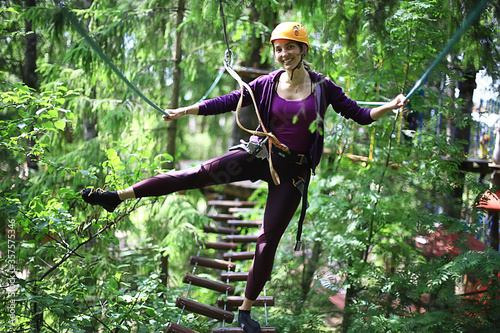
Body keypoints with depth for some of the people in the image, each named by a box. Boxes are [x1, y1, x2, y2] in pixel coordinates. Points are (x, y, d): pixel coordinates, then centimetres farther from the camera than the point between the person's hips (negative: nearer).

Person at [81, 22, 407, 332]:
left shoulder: (323, 86, -5)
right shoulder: (266, 84, -1)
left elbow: (359, 115, -1)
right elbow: (227, 102, 1)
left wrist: (390, 106, -13)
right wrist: (186, 110, -3)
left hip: (293, 171, -1)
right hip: (260, 155, 1)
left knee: (270, 238, 2)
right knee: (202, 173, -17)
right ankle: (116, 196, -18)